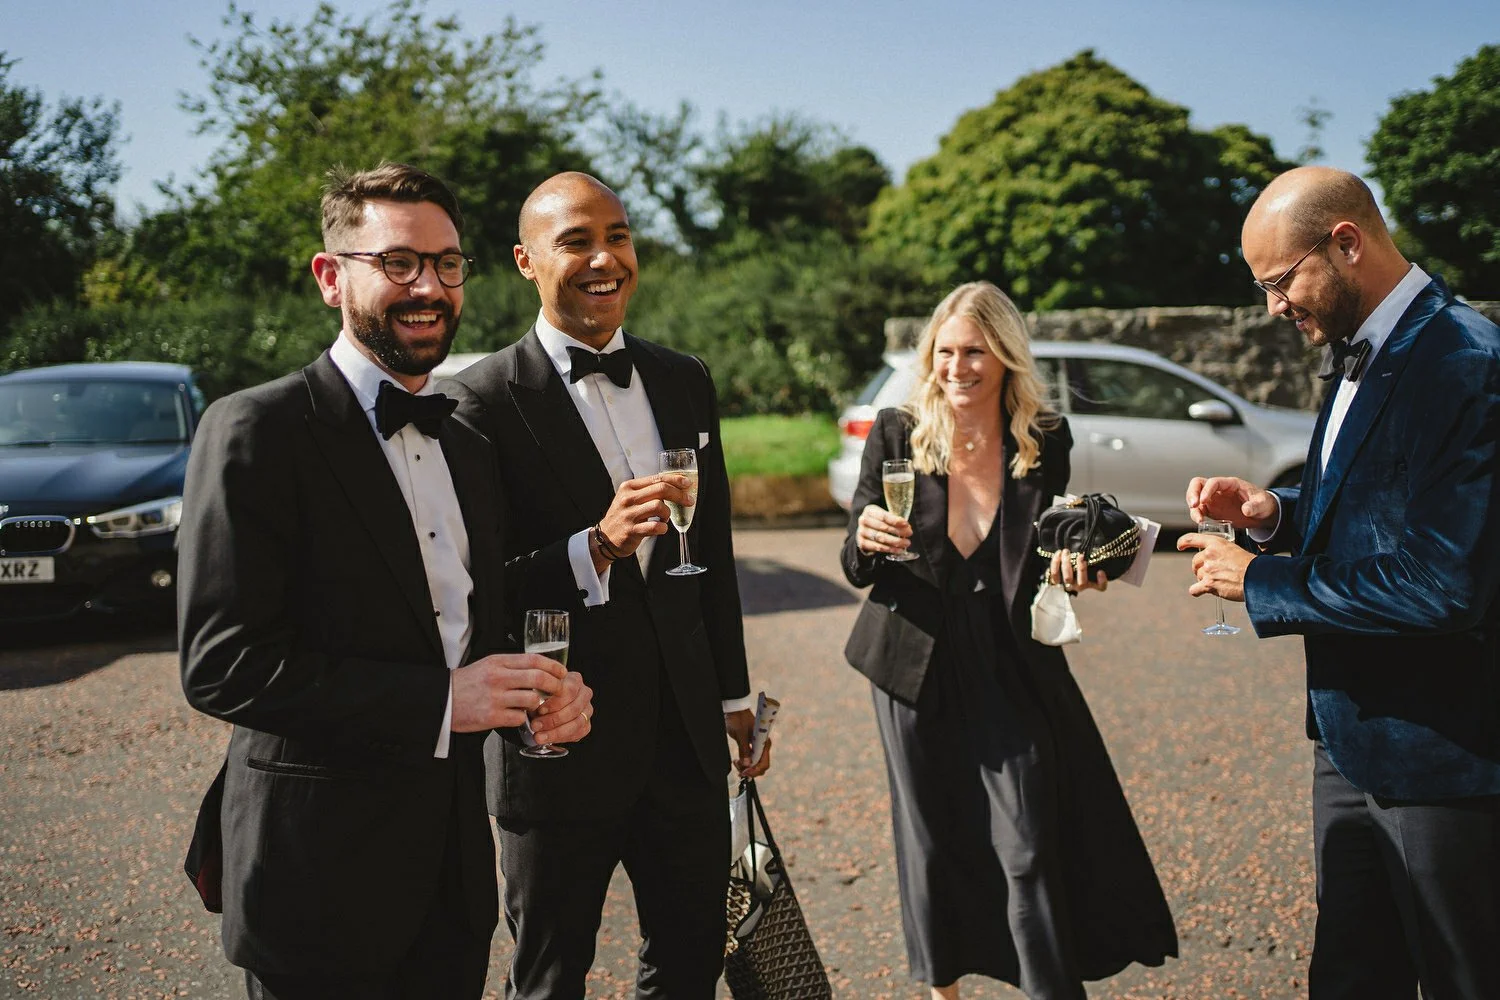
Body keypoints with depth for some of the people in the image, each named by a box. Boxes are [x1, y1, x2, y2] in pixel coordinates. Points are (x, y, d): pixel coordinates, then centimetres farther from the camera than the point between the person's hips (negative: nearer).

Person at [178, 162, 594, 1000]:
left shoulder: (469, 449, 12)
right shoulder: (256, 431, -12)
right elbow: (222, 665, -18)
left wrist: (550, 690, -3)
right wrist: (438, 701, -22)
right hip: (321, 873, -7)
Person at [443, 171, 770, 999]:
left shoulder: (686, 382, 7)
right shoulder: (483, 401, -12)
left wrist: (734, 697, 17)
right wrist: (596, 545, -29)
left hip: (685, 737, 5)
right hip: (558, 747, -5)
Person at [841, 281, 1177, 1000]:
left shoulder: (1045, 441, -2)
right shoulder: (896, 434, -5)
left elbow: (1043, 552, 10)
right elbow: (856, 569, -1)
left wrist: (1070, 565, -13)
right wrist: (865, 541, -24)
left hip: (1012, 668, 0)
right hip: (917, 664, 0)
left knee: (1029, 848, -3)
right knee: (930, 840, 11)